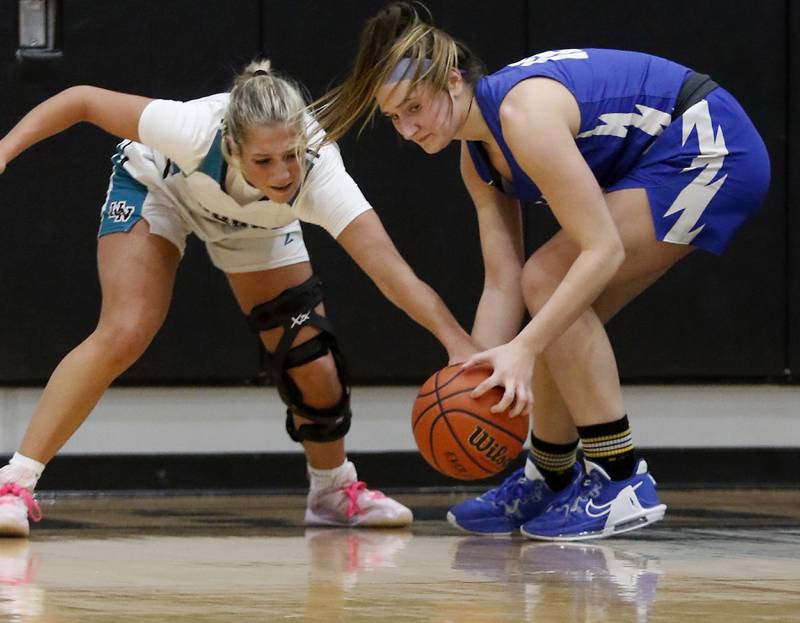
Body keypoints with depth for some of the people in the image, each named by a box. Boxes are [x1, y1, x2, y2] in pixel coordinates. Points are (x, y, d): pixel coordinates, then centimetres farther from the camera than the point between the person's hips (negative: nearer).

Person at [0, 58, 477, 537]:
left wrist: (457, 340, -63)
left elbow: (390, 268, -50)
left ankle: (334, 491, 25)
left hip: (255, 224, 2)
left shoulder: (319, 174, -41)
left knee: (315, 368, -3)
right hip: (156, 188, -2)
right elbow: (83, 101, -30)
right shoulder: (197, 133, -44)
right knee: (122, 337, -24)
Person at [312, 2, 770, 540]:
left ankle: (623, 483, -12)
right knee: (561, 311, 5)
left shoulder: (523, 114, -26)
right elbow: (503, 283, 3)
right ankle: (549, 480, 24)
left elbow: (602, 250, -29)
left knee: (549, 282, -14)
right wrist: (476, 381, -7)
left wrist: (523, 349, -32)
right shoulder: (478, 155, 2)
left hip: (714, 150, -9)